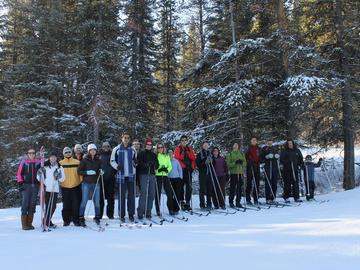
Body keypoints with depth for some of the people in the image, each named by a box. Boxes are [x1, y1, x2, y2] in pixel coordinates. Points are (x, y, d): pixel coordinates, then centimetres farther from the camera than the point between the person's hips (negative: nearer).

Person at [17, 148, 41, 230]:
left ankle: (29, 223, 12)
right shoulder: (24, 162, 5)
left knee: (32, 204, 4)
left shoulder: (39, 162, 8)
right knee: (25, 203, -6)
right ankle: (24, 224, 0)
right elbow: (19, 173, 5)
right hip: (26, 185, -2)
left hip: (35, 185, 2)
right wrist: (20, 183, -3)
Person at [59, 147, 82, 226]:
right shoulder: (60, 163, 6)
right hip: (65, 187, 1)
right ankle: (66, 220, 18)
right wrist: (58, 184, 3)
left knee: (76, 205, -1)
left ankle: (76, 220, 9)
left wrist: (81, 183, 2)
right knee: (66, 205, 7)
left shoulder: (77, 162, 5)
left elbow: (80, 173, 7)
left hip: (76, 187, -1)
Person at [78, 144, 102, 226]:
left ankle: (97, 217, 18)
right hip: (86, 183, -3)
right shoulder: (84, 160, -1)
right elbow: (79, 171, -2)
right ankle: (81, 218, 8)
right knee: (84, 201, -1)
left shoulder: (98, 160, 10)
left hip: (96, 183, 3)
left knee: (97, 201, 5)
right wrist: (87, 172, -16)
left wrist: (101, 171, -1)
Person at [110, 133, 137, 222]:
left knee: (131, 195, 3)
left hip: (131, 175, 2)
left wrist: (135, 163, -2)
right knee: (121, 195, -1)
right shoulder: (116, 149, 4)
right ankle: (121, 215, 8)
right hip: (121, 175, -2)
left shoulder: (132, 150, 11)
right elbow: (112, 161, 6)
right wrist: (117, 166, -12)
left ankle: (131, 214, 12)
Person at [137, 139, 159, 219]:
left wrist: (154, 164, -7)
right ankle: (140, 212, -9)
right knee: (144, 193, -12)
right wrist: (146, 164, -24)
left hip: (152, 175, 5)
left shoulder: (154, 155, 20)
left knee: (151, 194, 1)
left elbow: (157, 165, 15)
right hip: (144, 174, -4)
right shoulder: (141, 153, 7)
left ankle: (148, 212, 9)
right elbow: (139, 163, -6)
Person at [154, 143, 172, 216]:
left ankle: (171, 210, 11)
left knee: (170, 193, 0)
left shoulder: (167, 156, 15)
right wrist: (158, 170, -19)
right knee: (157, 194, 1)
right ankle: (158, 210, 10)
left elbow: (170, 166, 14)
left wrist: (167, 170, -6)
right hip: (157, 176, -4)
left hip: (165, 176, 4)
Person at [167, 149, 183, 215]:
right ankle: (171, 209, 7)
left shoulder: (176, 161, 11)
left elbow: (180, 169, 13)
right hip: (169, 179, -2)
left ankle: (176, 209, 6)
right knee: (170, 195, -2)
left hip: (177, 179, 2)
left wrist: (180, 177, 4)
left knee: (177, 195, -1)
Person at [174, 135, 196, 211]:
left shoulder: (190, 149, 16)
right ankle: (182, 202, 10)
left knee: (189, 187, -1)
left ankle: (187, 202, 5)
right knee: (181, 187, 1)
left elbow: (193, 159, 13)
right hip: (181, 170, -3)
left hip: (189, 170, 3)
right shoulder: (178, 149, 3)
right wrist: (184, 166, -14)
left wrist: (192, 167, -2)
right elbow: (177, 159, -7)